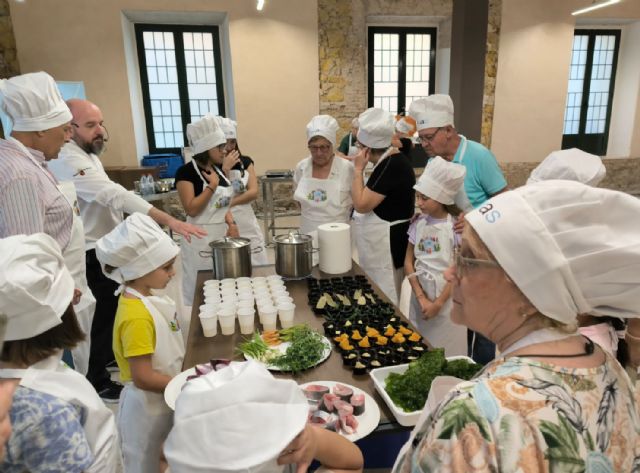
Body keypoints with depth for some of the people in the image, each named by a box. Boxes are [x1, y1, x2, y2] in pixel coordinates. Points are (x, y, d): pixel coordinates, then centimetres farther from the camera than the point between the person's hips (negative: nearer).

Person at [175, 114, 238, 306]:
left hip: (222, 234, 7)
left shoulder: (218, 169, 7)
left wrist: (231, 223, 0)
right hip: (200, 238, -7)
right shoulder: (186, 171, -13)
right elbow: (191, 209, -20)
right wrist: (212, 186, -20)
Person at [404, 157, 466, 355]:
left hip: (447, 298, -4)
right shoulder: (418, 224, 2)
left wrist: (438, 303, -11)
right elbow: (409, 262, 2)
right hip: (420, 294, 5)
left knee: (446, 353, 6)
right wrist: (421, 298, -7)